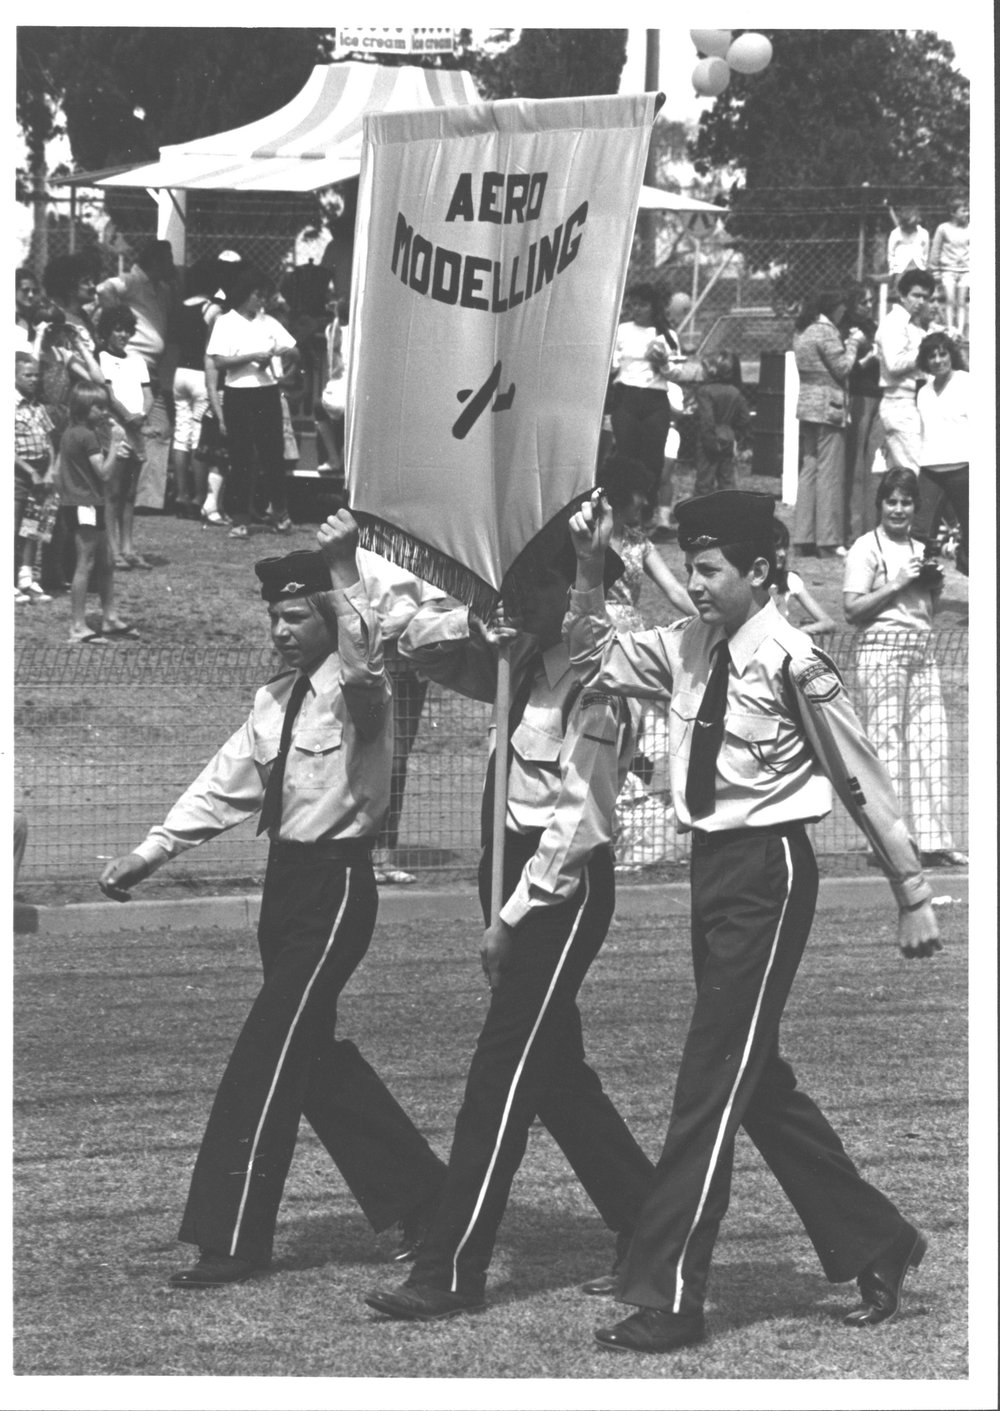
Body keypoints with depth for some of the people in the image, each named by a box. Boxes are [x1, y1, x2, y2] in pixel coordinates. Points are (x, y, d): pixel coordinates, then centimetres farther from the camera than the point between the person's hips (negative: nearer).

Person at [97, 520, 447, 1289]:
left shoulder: (356, 690, -13)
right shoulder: (274, 701, 11)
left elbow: (364, 660, -37)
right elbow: (225, 785, 11)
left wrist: (343, 572, -44)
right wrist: (150, 852, 5)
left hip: (336, 885, -9)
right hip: (288, 880, 9)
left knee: (268, 1059, -8)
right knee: (316, 1055, 15)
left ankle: (234, 1239, -2)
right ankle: (418, 1195, 28)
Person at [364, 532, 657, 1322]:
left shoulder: (591, 682, -15)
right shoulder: (521, 666, 10)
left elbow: (578, 819, -18)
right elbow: (418, 642, 16)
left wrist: (512, 917, -17)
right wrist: (475, 627, -6)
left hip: (566, 884, -9)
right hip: (517, 873, 9)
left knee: (502, 1076, -8)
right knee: (556, 1072, 14)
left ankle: (453, 1274, -7)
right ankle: (651, 1227, 23)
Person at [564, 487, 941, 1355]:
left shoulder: (790, 662, -15)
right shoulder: (687, 649, 5)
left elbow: (861, 779, -10)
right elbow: (597, 663, 15)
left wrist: (912, 893, -6)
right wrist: (590, 572, 0)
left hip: (769, 872, -8)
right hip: (712, 865, 8)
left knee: (716, 1078, -8)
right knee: (755, 1080, 15)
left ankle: (669, 1298, -5)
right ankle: (873, 1245, 29)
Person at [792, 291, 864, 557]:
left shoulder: (802, 332, 14)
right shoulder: (826, 332, -14)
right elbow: (842, 367, -14)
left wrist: (848, 343, 14)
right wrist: (853, 343, -2)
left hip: (807, 405, 9)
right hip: (828, 407, -9)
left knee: (809, 470, 11)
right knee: (830, 473, -5)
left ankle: (805, 537, 11)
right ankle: (828, 541, -5)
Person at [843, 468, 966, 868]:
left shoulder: (919, 550, 19)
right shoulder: (867, 548, -2)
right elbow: (852, 610, -10)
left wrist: (933, 587, 7)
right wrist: (897, 584, -13)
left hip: (922, 651, 7)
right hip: (883, 649, -7)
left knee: (931, 744, 2)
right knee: (886, 742, -8)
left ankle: (933, 840, 3)